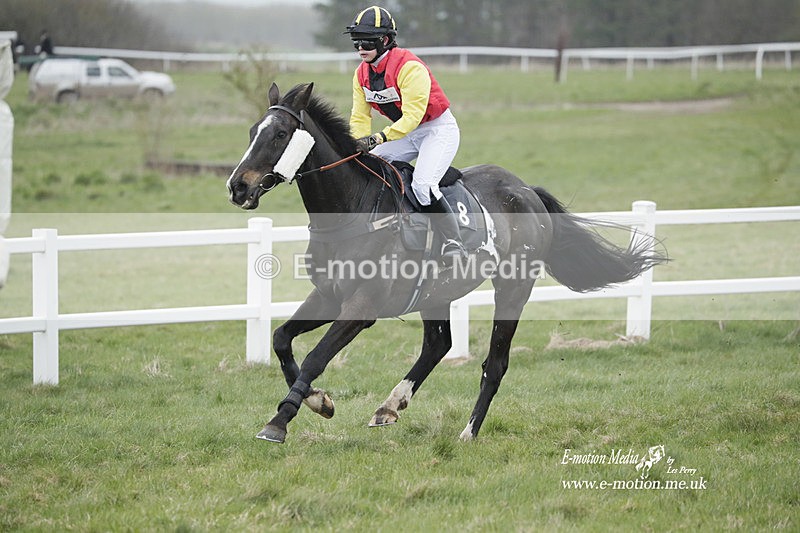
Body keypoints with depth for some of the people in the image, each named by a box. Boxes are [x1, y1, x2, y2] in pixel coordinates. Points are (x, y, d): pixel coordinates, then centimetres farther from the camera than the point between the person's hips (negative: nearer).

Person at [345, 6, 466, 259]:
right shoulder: (362, 74, -2)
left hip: (439, 129, -8)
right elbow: (360, 117, 0)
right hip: (406, 133, 8)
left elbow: (412, 114, -33)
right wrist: (357, 148, -18)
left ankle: (454, 244, -23)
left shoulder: (409, 67, -27)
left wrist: (380, 138, -44)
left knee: (422, 183, -28)